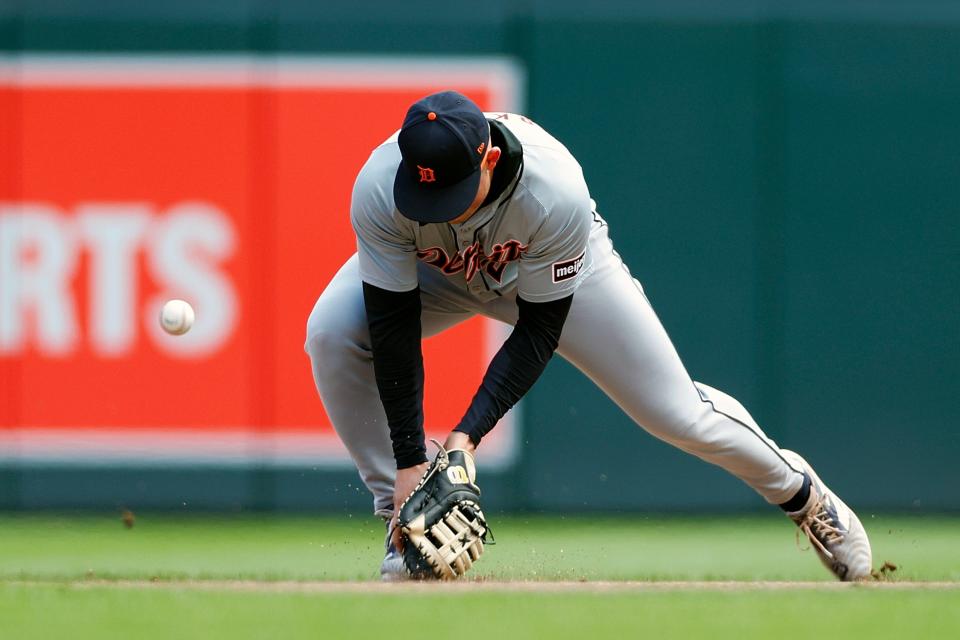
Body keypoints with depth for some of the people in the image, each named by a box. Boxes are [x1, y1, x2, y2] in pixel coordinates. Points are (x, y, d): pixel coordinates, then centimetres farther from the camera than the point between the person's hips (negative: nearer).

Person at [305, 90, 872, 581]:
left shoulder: (555, 193, -42)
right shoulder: (379, 189, -39)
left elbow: (539, 331, -31)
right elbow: (394, 329, -32)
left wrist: (469, 433, -39)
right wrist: (409, 461, -35)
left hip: (557, 272, -1)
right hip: (437, 274, 2)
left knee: (673, 411, -3)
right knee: (333, 333, -27)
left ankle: (797, 490, 28)